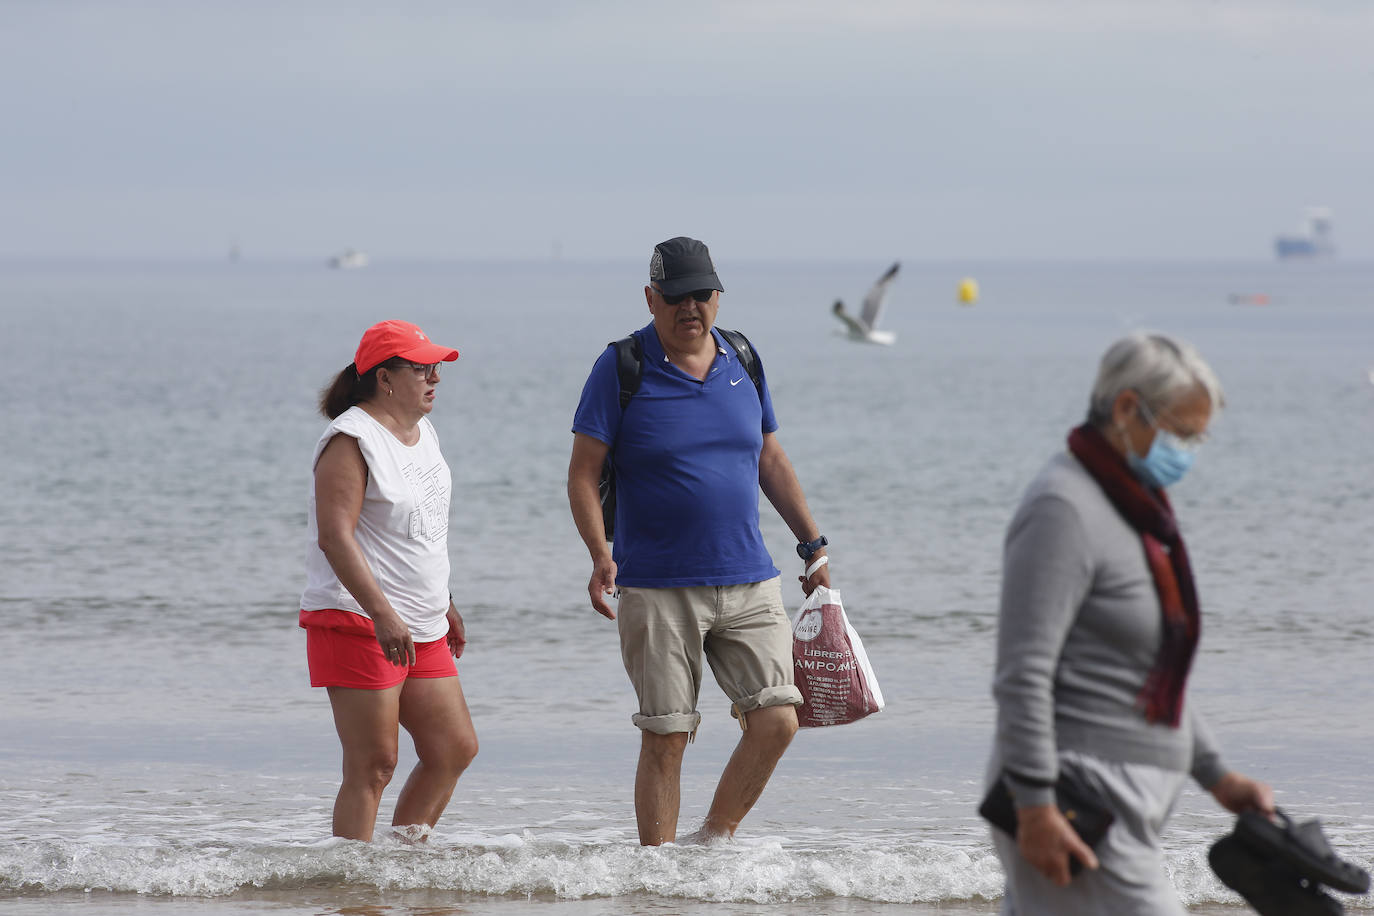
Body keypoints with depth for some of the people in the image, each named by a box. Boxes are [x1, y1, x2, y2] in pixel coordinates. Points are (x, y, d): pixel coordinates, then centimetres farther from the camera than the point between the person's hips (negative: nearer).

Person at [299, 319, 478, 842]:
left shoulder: (421, 431, 15)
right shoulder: (352, 440, -13)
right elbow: (335, 536, -22)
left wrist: (444, 603, 26)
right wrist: (383, 614, -29)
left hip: (420, 629, 9)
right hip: (358, 621, -9)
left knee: (455, 749, 7)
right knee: (373, 765, -10)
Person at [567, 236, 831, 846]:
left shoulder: (742, 362, 10)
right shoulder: (622, 368, -4)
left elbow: (771, 461, 20)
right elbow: (583, 474, -6)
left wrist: (813, 545, 19)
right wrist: (601, 555, -20)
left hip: (748, 584, 4)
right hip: (657, 587, -4)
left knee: (777, 720, -6)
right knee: (666, 738, -3)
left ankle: (714, 841, 12)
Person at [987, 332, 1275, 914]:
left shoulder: (1133, 510, 18)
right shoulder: (1063, 510, -14)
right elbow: (1023, 674, -20)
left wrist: (1215, 775, 24)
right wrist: (1035, 805, -23)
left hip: (1126, 795, 10)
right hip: (1080, 796, -10)